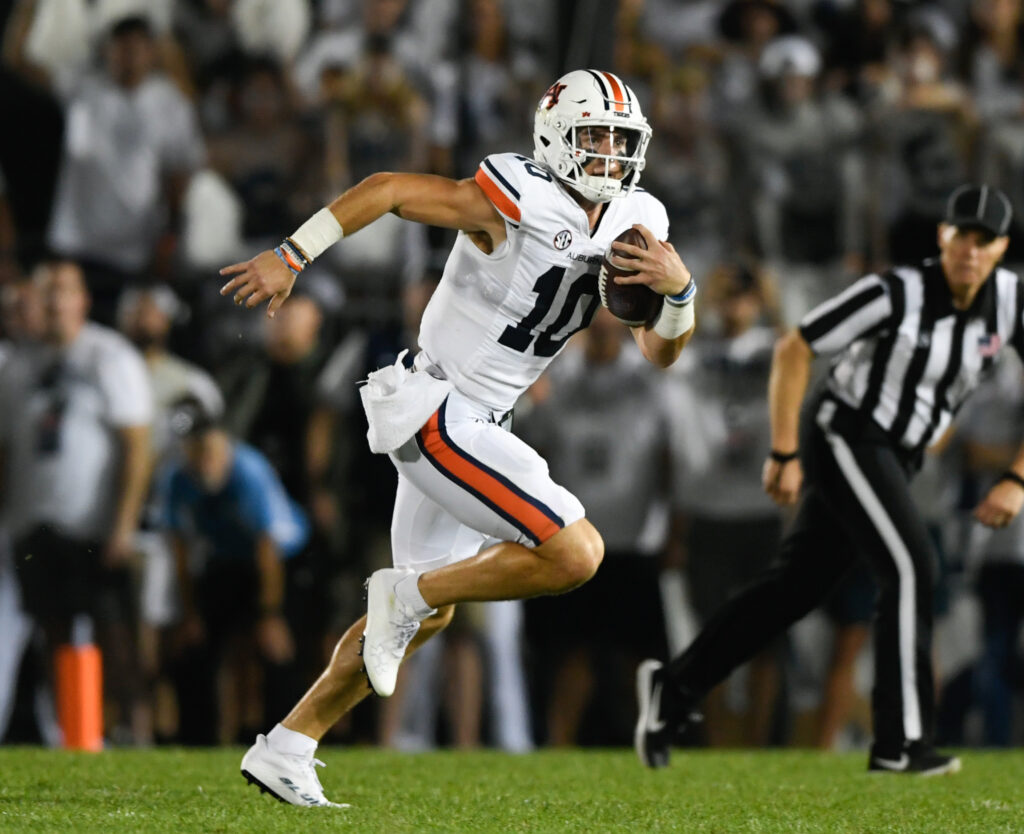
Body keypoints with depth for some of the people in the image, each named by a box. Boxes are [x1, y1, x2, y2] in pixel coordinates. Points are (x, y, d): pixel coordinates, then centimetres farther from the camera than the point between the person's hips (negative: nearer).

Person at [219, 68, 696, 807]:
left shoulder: (633, 226, 6)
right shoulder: (516, 204, -17)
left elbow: (660, 352, 9)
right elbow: (386, 189, -13)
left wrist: (678, 288, -12)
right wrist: (290, 259, -16)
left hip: (474, 426, 10)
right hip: (439, 417, -10)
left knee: (428, 612, 18)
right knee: (577, 555, -18)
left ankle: (285, 750, 27)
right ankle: (405, 593, -2)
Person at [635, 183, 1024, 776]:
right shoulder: (895, 295, -21)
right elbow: (793, 351, -15)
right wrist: (784, 454, -15)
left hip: (893, 460, 7)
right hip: (845, 438, -7)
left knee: (799, 585, 11)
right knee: (912, 568, -20)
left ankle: (674, 688, 21)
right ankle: (901, 743, -18)